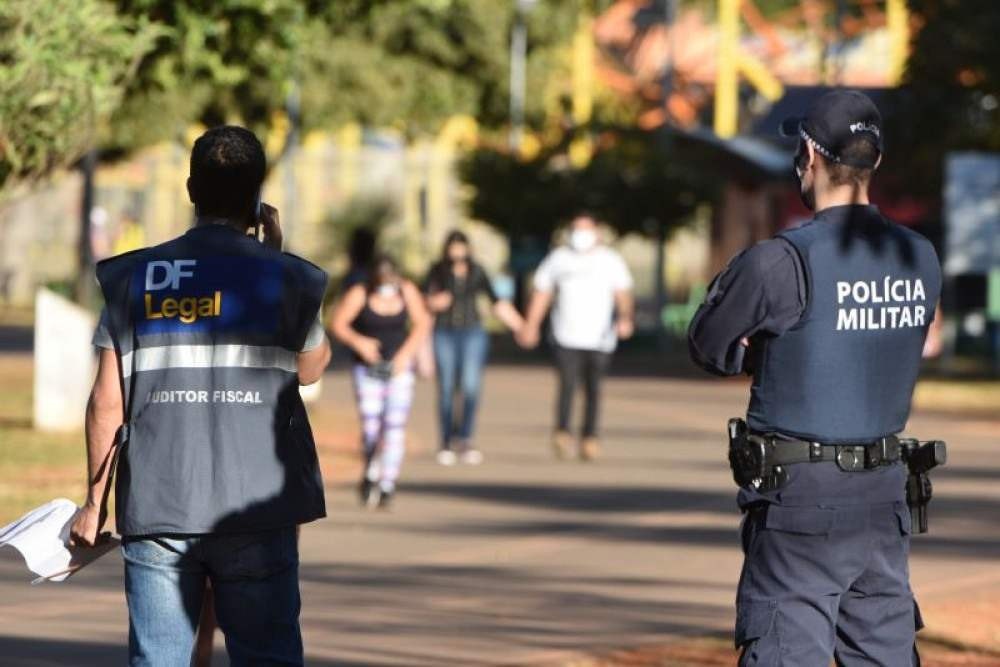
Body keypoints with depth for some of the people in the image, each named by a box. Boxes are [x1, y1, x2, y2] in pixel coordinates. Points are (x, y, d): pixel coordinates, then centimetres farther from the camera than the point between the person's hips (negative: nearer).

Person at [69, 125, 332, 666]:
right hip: (255, 512, -1)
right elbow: (311, 368, 18)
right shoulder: (283, 279, 0)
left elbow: (107, 403, 2)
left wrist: (95, 500, 12)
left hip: (156, 511, 1)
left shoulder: (136, 279, 4)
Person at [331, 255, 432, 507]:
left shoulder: (408, 292, -4)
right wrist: (358, 341, -24)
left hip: (399, 369, 1)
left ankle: (387, 485, -8)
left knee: (395, 425, -10)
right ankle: (370, 475, 25)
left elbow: (422, 323, 1)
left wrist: (407, 353, -11)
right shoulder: (359, 295, -10)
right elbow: (337, 323, -7)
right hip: (368, 369, -1)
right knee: (371, 427, -3)